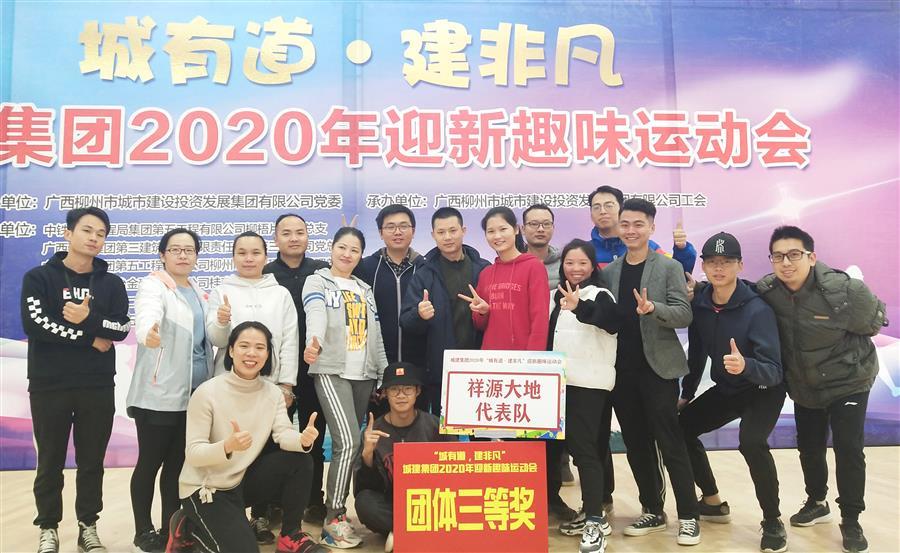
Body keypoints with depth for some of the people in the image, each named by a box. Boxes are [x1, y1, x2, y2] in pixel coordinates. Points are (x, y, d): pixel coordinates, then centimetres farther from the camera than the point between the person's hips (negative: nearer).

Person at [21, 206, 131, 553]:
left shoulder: (112, 284, 8)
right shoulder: (39, 277, 1)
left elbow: (121, 328, -4)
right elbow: (35, 325, -13)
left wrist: (88, 319, -20)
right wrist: (90, 338, -12)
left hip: (98, 387, 2)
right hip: (50, 386, -2)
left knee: (92, 461, 9)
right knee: (50, 462, 8)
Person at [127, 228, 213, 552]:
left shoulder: (199, 293, 14)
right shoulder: (153, 286, -8)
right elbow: (147, 316, -31)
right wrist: (148, 332, -52)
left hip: (194, 394, 7)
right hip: (159, 395, -7)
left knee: (178, 463, 13)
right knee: (150, 462, 2)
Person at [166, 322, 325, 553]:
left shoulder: (273, 392, -3)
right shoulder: (207, 392, -19)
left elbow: (283, 434, -15)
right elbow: (192, 453, -21)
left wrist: (303, 439, -39)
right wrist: (228, 446, -41)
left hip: (242, 480, 5)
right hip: (204, 488, -5)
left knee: (300, 461, -15)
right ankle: (187, 528, 9)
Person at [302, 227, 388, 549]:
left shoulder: (365, 290, 17)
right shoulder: (317, 282, 0)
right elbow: (316, 316, -21)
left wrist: (384, 375, 14)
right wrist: (314, 343, -41)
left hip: (364, 375, 6)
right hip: (331, 372, -6)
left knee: (348, 445, 7)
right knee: (347, 442, -16)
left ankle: (335, 508, 19)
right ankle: (333, 519, -6)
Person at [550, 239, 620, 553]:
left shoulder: (600, 295, -7)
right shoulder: (559, 296, 14)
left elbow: (605, 318, -30)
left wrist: (580, 307, -49)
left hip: (590, 382, -7)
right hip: (561, 380, 7)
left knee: (584, 447, -11)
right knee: (575, 446, 11)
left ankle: (597, 520, -5)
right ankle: (588, 511, 22)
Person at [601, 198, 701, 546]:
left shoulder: (669, 268, -2)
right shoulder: (609, 272, 10)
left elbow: (684, 314, -10)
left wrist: (652, 307, -27)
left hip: (657, 368, -4)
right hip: (622, 371, 4)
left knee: (670, 443, -1)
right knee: (636, 445, 11)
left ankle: (688, 516, 10)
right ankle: (653, 511, 24)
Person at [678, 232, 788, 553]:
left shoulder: (757, 310, -27)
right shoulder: (699, 304, -10)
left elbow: (774, 371, -30)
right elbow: (696, 352, 6)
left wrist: (746, 366, -51)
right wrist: (686, 394, 13)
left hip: (764, 391, -7)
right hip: (725, 390, 7)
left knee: (751, 442, -31)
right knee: (680, 428, 4)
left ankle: (773, 523, -8)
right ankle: (713, 502, 25)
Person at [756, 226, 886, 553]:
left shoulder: (844, 290, -28)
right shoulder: (766, 291, -18)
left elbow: (872, 323, -9)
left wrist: (846, 355, -2)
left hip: (848, 383, -4)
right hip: (804, 387, 4)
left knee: (848, 449, -5)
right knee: (808, 447, 16)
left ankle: (851, 521, 15)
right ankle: (816, 503, 40)